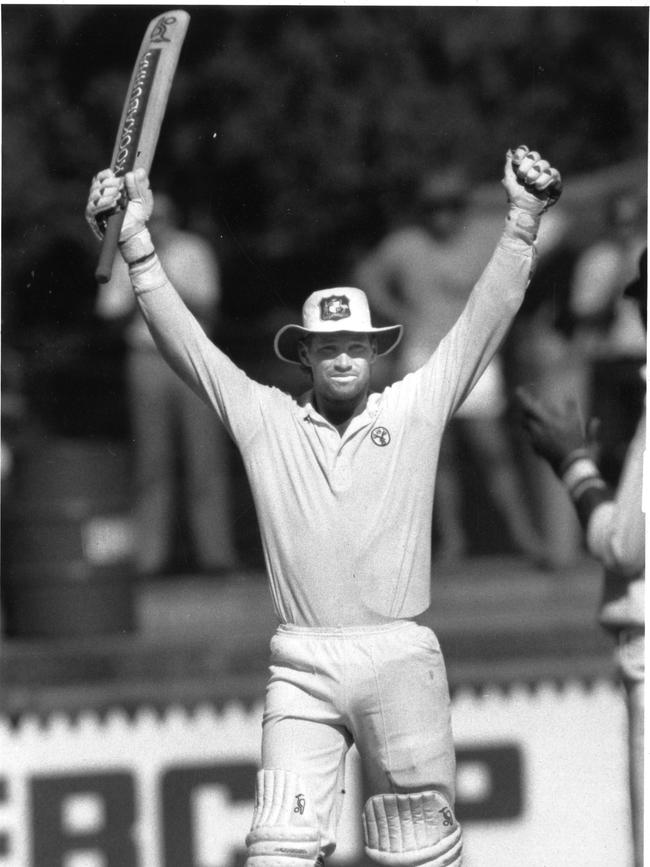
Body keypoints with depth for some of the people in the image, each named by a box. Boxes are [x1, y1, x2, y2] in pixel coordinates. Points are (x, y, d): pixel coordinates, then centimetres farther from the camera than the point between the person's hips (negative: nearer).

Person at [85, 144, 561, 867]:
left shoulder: (414, 408, 8)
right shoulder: (265, 419, 9)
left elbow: (487, 318, 2)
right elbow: (183, 340, 4)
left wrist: (522, 218, -9)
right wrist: (136, 242, -6)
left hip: (401, 656, 0)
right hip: (300, 665, 0)